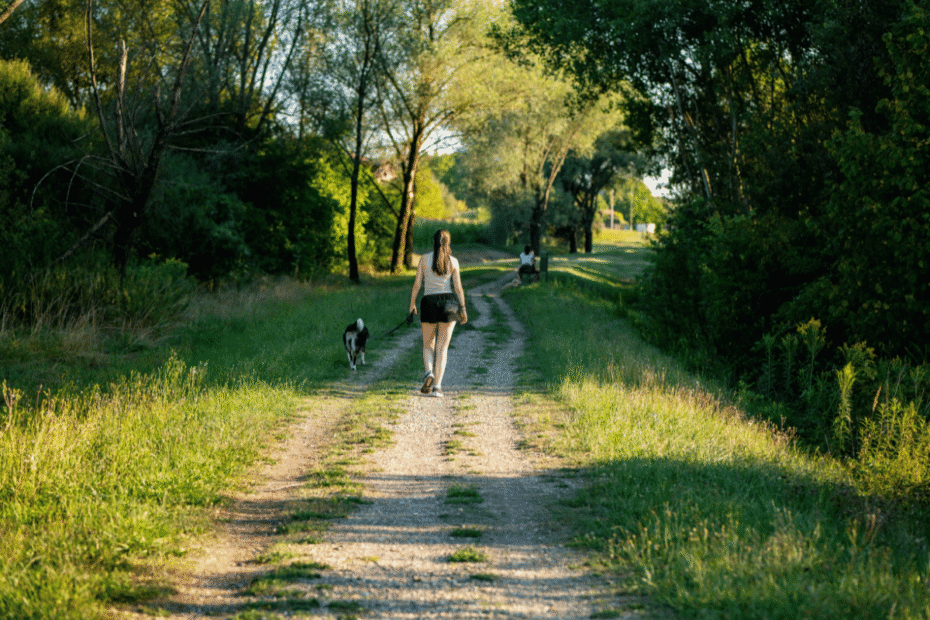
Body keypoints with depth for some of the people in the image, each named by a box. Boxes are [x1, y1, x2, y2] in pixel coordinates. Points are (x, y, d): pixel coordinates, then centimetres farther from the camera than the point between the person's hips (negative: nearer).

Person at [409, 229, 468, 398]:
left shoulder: (424, 259, 0)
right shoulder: (453, 261, 1)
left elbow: (417, 283, 0)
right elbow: (458, 287, -1)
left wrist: (412, 304, 7)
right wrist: (462, 308, 4)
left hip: (429, 303, 0)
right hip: (448, 302, 0)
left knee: (428, 345, 15)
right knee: (442, 347, 5)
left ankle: (429, 373, -13)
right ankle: (437, 386, -4)